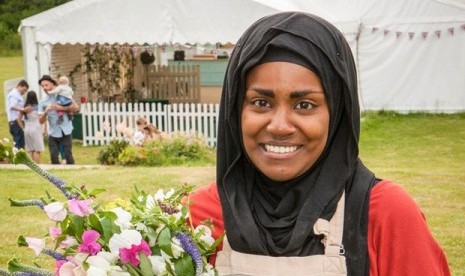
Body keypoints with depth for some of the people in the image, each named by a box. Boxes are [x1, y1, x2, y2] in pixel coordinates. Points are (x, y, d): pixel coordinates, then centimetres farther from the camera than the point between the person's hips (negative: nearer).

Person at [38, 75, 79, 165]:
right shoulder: (42, 102, 6)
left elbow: (76, 107, -5)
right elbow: (41, 121, 1)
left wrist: (62, 108, -14)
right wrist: (46, 112, -17)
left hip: (66, 131, -2)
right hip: (53, 133, 2)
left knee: (68, 155, -3)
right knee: (54, 156, -2)